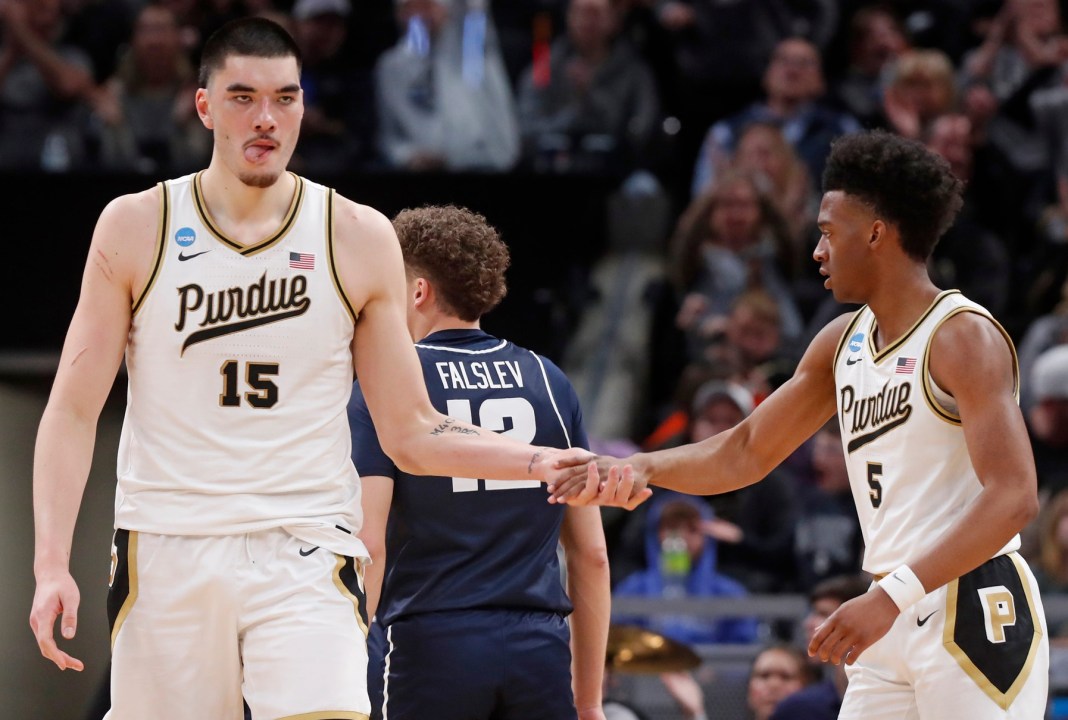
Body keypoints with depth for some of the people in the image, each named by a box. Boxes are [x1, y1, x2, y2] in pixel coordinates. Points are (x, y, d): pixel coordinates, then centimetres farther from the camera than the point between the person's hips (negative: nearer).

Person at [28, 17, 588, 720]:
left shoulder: (358, 238, 5)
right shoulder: (135, 228, 4)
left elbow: (412, 432, 9)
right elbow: (75, 410, 3)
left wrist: (545, 462, -5)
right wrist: (53, 564, -8)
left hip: (305, 556, -1)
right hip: (167, 552, 1)